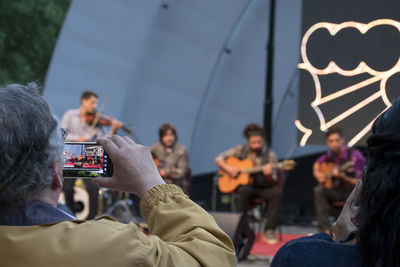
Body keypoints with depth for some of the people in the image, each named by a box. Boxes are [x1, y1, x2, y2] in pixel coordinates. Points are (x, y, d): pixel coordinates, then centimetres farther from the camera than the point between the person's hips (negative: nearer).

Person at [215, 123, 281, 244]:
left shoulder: (270, 155, -2)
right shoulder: (241, 150, 1)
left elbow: (272, 182, -4)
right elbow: (219, 159, 3)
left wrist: (269, 175, -27)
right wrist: (228, 168, -15)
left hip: (263, 188, 1)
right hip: (245, 184, 0)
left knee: (276, 192, -31)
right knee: (244, 191, -36)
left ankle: (269, 232, -26)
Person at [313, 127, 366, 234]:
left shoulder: (355, 156, -17)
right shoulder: (331, 154, 2)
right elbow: (317, 164, 25)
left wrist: (342, 176, -31)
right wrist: (317, 173, 3)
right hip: (336, 190, 6)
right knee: (319, 190, -23)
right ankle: (325, 230, -28)